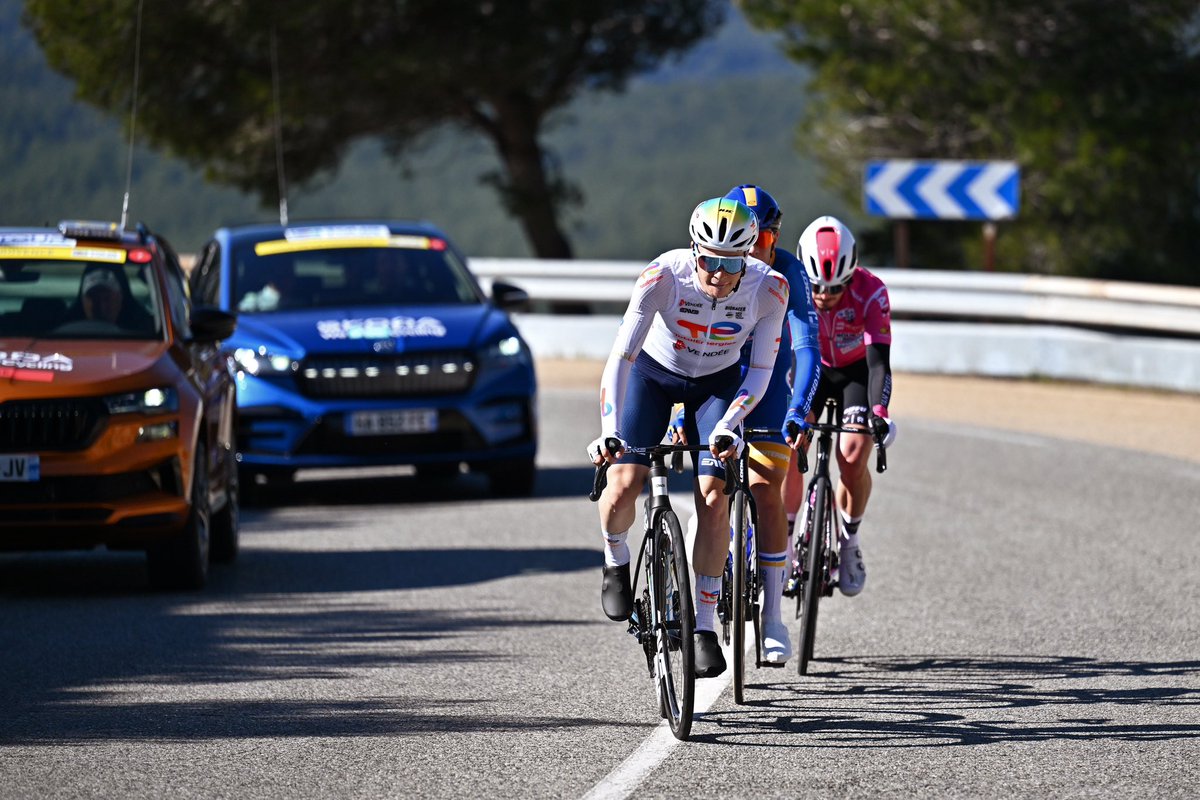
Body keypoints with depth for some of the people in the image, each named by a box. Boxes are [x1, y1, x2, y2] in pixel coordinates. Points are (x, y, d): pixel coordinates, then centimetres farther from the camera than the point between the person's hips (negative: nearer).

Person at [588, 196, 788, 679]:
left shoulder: (769, 288, -28)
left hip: (718, 382, 1)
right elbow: (620, 356, -35)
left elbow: (760, 371, -19)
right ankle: (616, 561, 15)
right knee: (623, 485, -19)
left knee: (714, 499, -15)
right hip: (654, 373, -1)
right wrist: (609, 433, -45)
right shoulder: (664, 275, -33)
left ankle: (704, 629, -5)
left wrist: (728, 425, -34)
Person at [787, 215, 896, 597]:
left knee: (853, 457, -20)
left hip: (855, 371, -1)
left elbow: (879, 360, -36)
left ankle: (849, 541, 4)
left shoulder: (870, 292, -31)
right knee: (788, 446, -21)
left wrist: (879, 411, -52)